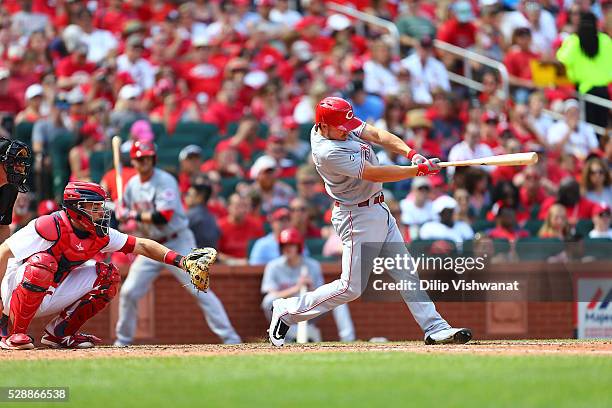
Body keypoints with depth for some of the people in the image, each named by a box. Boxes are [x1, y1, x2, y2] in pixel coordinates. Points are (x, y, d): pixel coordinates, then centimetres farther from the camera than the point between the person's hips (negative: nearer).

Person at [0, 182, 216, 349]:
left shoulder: (100, 235, -2)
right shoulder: (51, 226, -24)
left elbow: (141, 246, 1)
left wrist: (180, 260, -11)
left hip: (50, 297, 7)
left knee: (107, 275, -1)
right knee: (42, 263, -37)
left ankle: (60, 332, 3)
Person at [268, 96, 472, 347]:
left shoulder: (341, 126, -2)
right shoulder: (328, 153, -27)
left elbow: (377, 135, -5)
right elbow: (375, 175, -26)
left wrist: (410, 153, -22)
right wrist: (420, 169, -24)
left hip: (379, 212, 9)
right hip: (358, 218, -9)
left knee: (406, 273, 8)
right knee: (351, 287, -3)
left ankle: (435, 328, 10)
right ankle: (287, 311, 9)